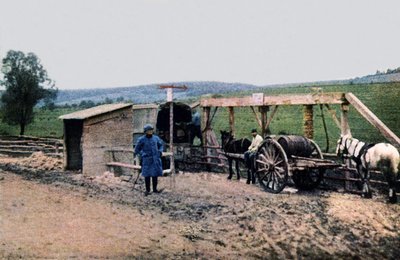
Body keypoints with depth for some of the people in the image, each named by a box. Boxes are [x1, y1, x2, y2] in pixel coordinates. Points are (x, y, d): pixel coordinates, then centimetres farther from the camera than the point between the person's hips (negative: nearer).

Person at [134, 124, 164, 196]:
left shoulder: (156, 138, 4)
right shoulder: (141, 139, -5)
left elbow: (161, 145, 21)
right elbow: (137, 150, 3)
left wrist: (160, 151, 3)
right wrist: (142, 154, -10)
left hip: (155, 159, 3)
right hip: (146, 160, -3)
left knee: (155, 174, 5)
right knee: (147, 175, -3)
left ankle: (155, 189, 17)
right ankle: (147, 190, 9)